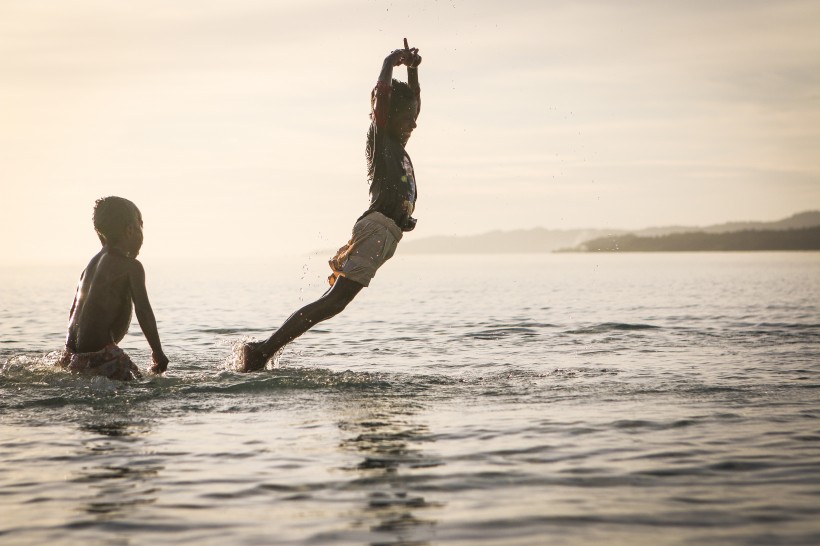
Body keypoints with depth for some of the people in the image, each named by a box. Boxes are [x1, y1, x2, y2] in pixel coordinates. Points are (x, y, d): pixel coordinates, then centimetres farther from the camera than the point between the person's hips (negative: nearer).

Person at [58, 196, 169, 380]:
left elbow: (74, 310, 24)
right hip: (100, 354, -9)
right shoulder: (131, 266, -5)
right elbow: (144, 312, -10)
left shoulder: (92, 263, 20)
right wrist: (158, 353, -5)